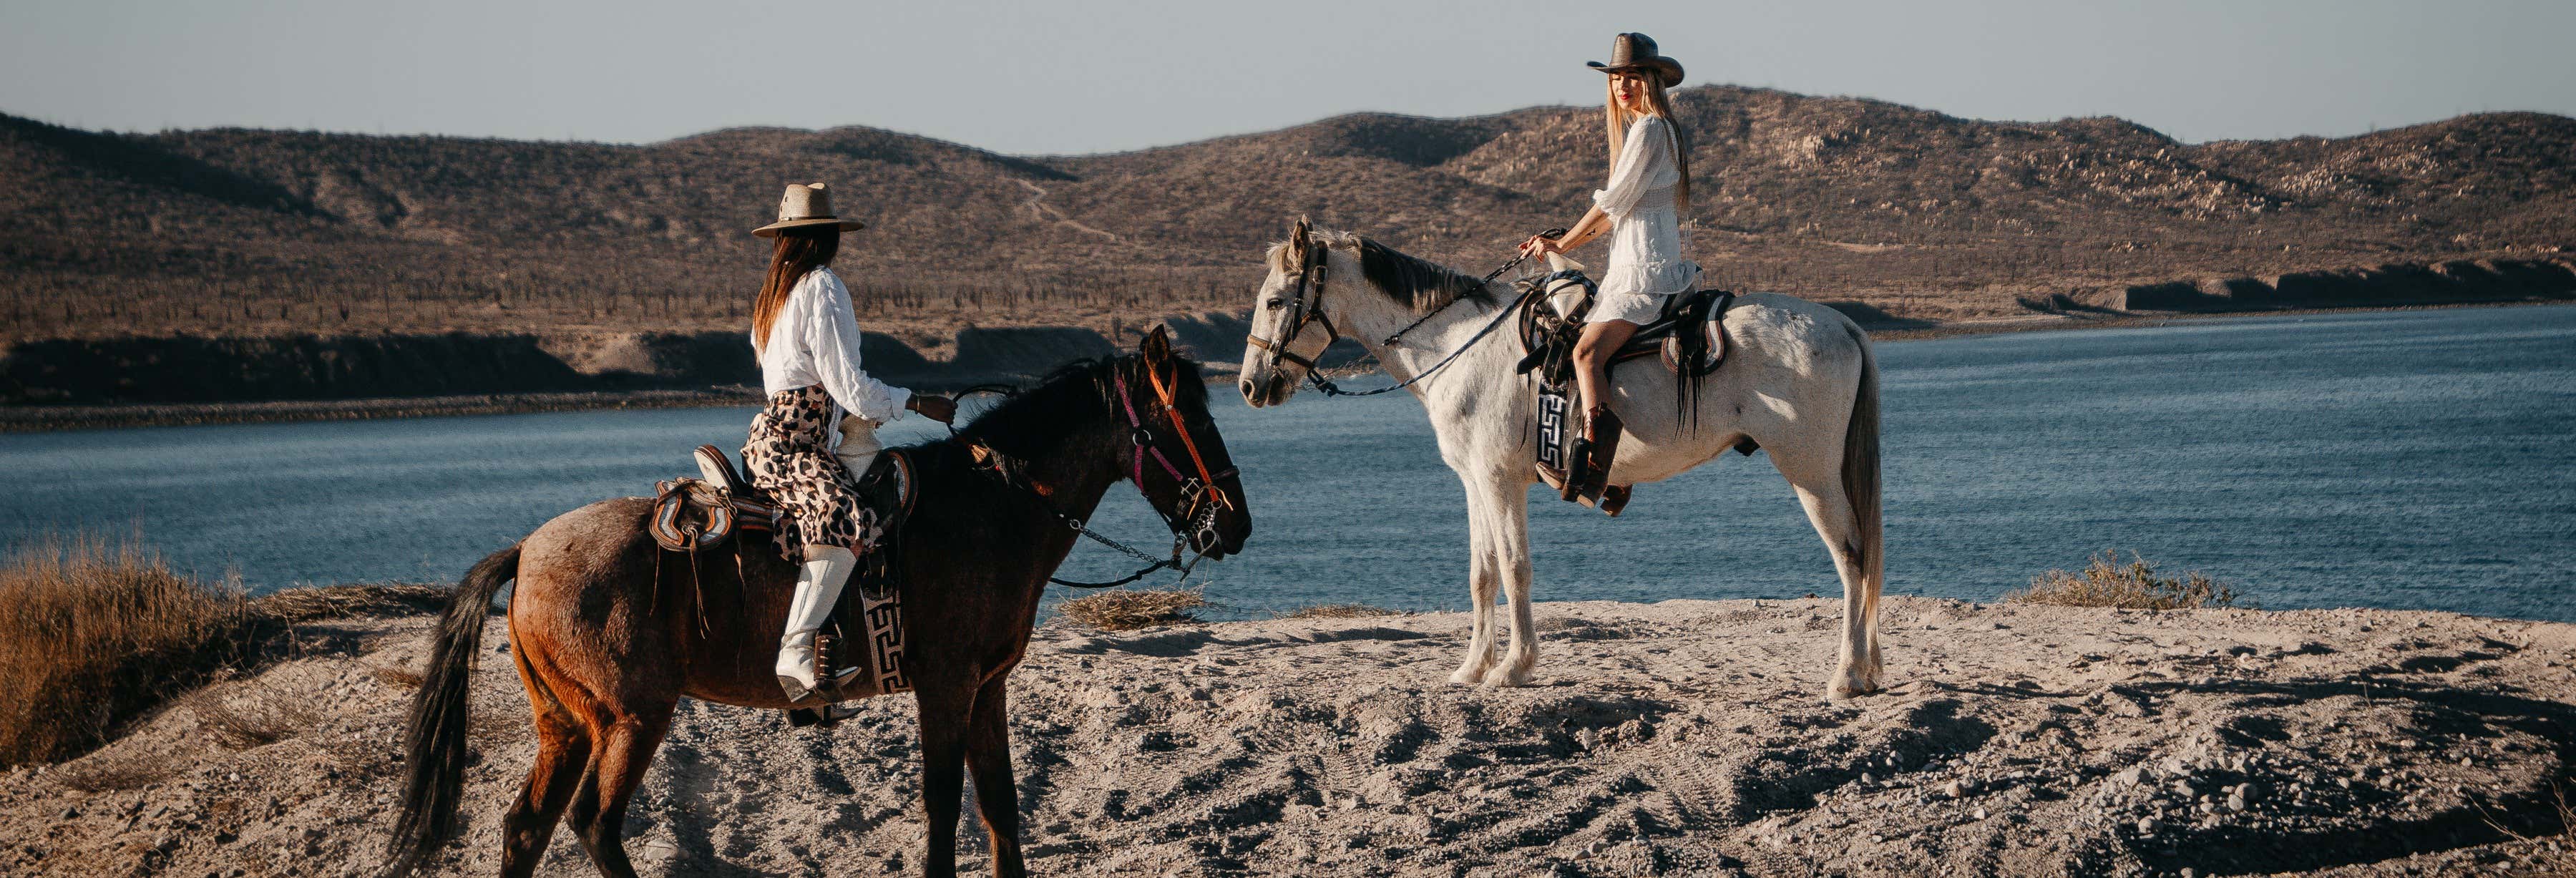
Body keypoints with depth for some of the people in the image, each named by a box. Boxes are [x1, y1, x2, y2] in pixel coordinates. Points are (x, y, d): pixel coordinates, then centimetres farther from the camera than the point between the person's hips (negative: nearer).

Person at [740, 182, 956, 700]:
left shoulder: (775, 293, 21)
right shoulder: (824, 288, -7)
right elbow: (848, 385, -12)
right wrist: (915, 402, -2)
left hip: (777, 430, 11)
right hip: (793, 446, -11)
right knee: (846, 521, -33)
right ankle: (795, 652, -44)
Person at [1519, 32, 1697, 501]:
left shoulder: (1649, 129, -10)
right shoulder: (1648, 128, 22)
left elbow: (1613, 202, -10)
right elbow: (1619, 213, 23)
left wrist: (1563, 243, 2)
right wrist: (1561, 242, 17)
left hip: (1645, 269, -11)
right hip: (1636, 265, 11)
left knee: (1588, 353, -25)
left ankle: (1592, 457, -41)